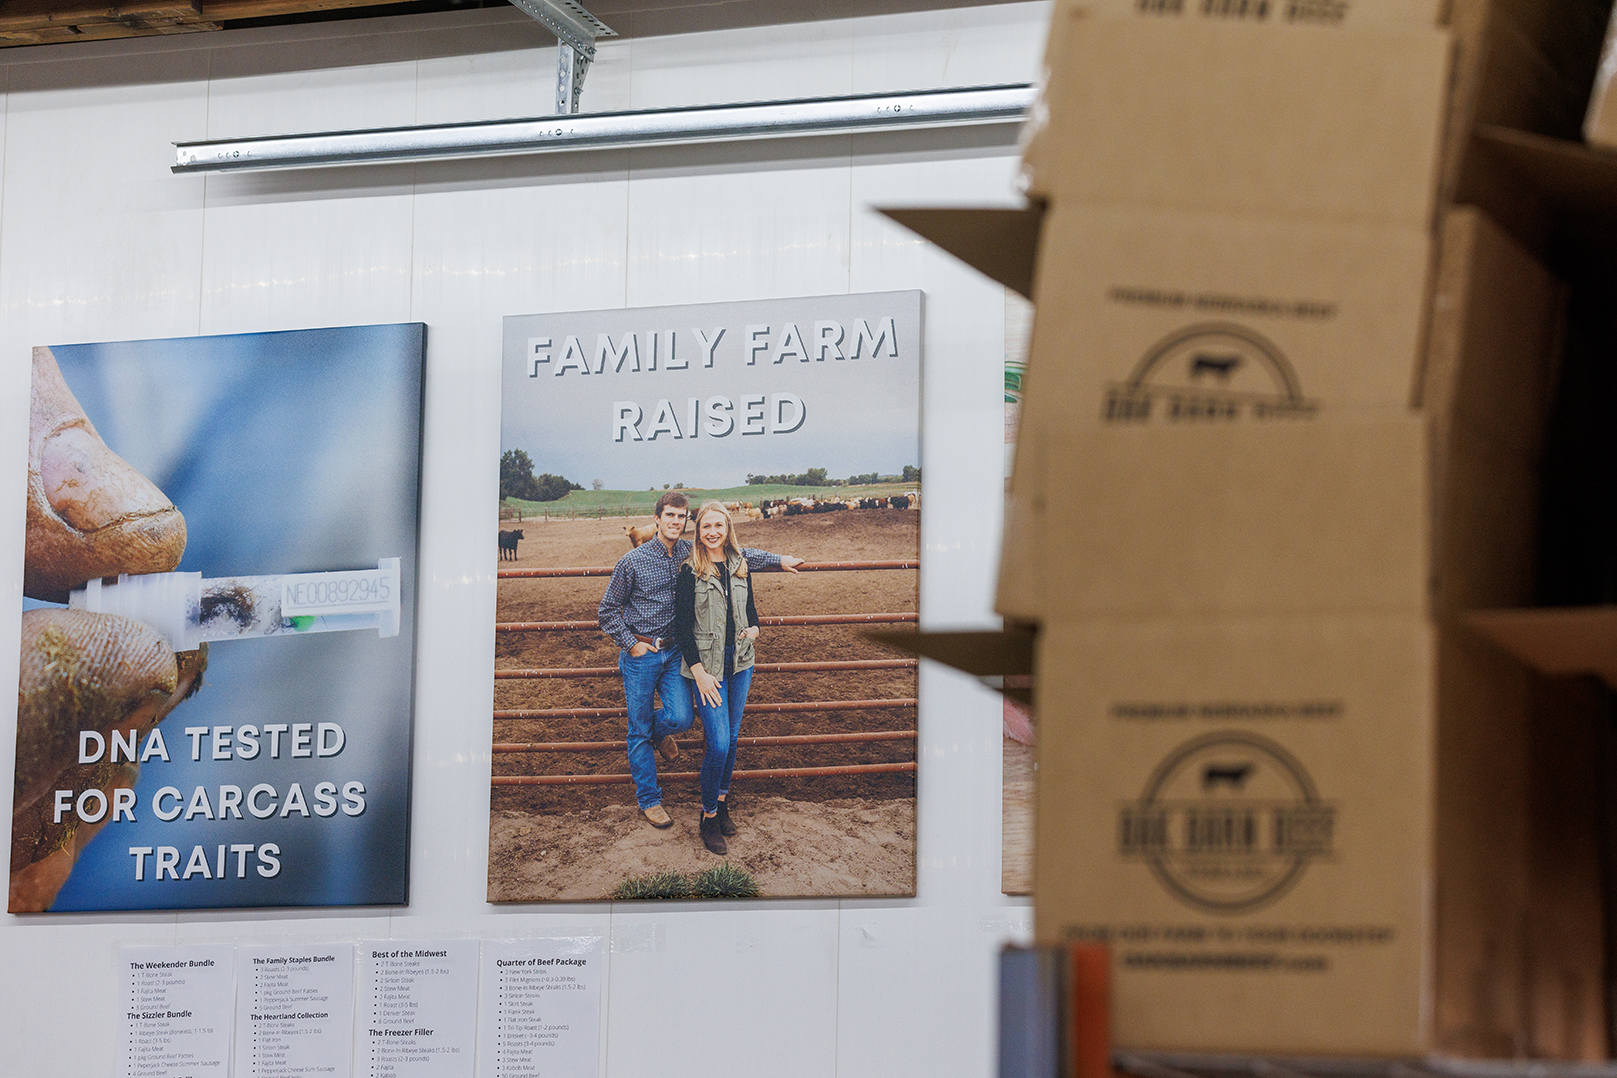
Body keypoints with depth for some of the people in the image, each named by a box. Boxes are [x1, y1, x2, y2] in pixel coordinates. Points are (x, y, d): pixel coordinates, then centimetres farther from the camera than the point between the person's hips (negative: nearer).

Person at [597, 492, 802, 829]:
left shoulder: (692, 554, 0)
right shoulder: (633, 561, -9)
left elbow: (737, 555, 13)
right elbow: (607, 611, -1)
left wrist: (779, 560, 8)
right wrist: (631, 643, -6)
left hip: (675, 652, 3)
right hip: (641, 654, -3)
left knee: (681, 718, -11)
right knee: (640, 731, 2)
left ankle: (659, 730, 27)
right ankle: (648, 799, 17)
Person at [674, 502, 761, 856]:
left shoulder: (740, 568, 6)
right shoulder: (690, 572, -9)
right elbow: (682, 627, -9)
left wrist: (754, 628, -3)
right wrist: (699, 673, -14)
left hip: (740, 662, 5)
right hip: (707, 666, -5)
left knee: (732, 738, 11)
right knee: (719, 743, -10)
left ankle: (722, 802, 28)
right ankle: (709, 817, 4)